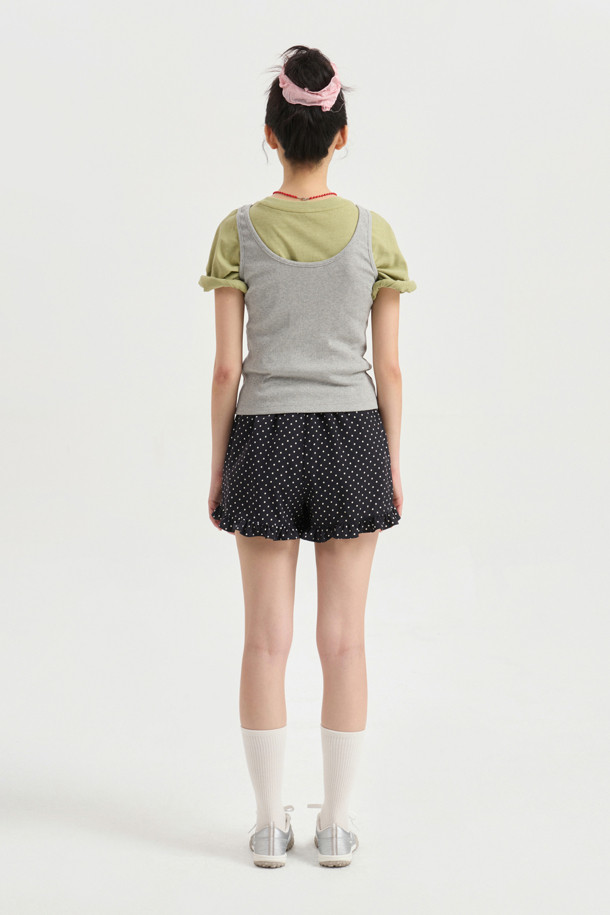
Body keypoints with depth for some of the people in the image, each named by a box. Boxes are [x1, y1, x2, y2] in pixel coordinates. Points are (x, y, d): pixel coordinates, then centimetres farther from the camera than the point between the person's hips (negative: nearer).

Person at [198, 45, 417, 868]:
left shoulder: (239, 231, -5)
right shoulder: (374, 233, -3)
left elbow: (227, 368, -5)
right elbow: (387, 368, -2)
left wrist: (218, 467, 5)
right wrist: (392, 467, 8)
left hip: (265, 438, 0)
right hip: (352, 436, 1)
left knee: (267, 640, 8)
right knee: (343, 640, 8)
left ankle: (271, 824, 16)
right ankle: (337, 824, 17)